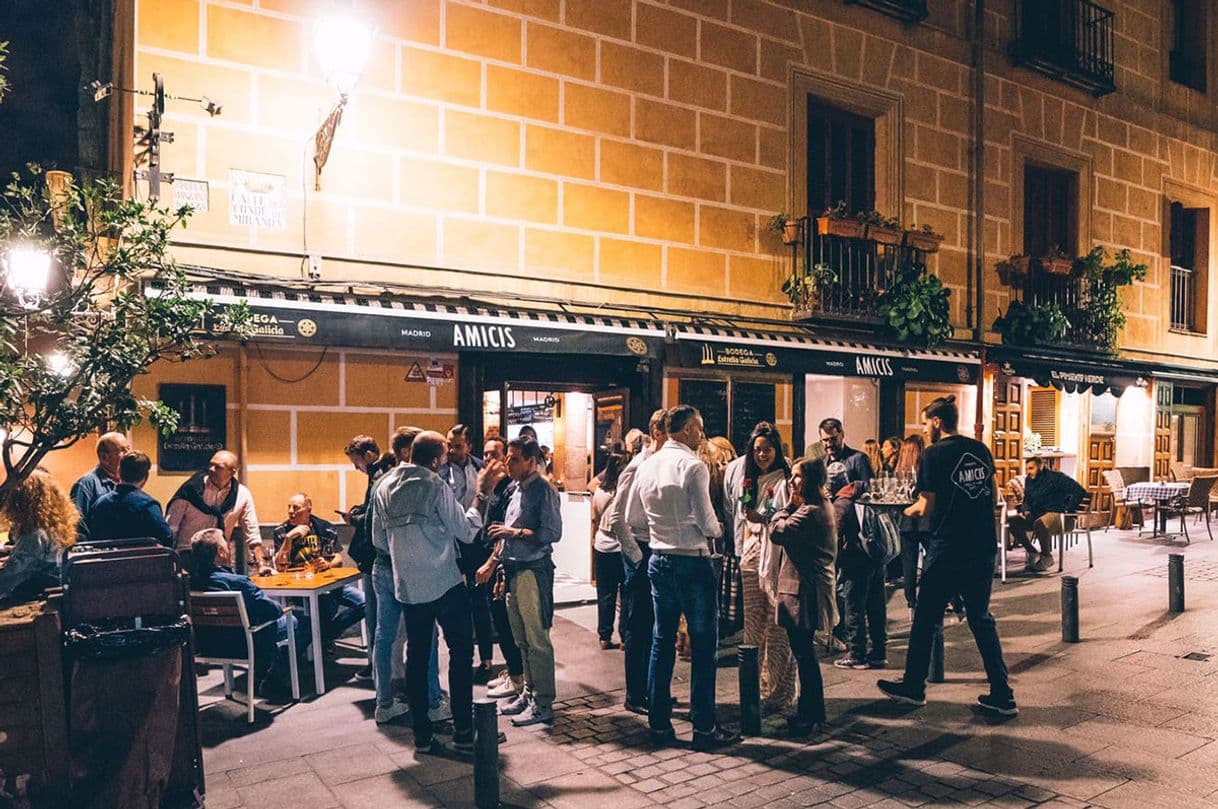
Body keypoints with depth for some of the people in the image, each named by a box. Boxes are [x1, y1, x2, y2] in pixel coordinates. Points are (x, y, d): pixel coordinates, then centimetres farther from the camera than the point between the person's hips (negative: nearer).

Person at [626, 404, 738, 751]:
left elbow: (632, 518, 12)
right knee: (703, 644, 3)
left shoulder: (647, 465, 6)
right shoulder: (692, 465, -14)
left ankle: (659, 723, 21)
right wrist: (717, 529, 6)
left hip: (659, 560, 7)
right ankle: (704, 727, 9)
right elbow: (707, 523, -15)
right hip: (693, 562, -6)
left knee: (662, 642, 13)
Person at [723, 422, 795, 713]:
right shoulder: (742, 476, 13)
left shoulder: (786, 478, -5)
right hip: (750, 556, 5)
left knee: (777, 626, -2)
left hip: (777, 558, -5)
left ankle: (779, 693, 7)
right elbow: (732, 511, 22)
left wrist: (764, 519, -19)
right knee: (752, 624, 9)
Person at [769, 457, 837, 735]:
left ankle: (812, 716, 7)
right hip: (808, 589, 11)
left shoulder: (810, 511, -19)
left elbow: (777, 532, -19)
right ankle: (810, 711, 27)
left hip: (803, 591, -11)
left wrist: (789, 504, -8)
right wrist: (792, 505, 2)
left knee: (804, 652, -2)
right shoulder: (822, 506, 15)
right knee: (803, 651, 17)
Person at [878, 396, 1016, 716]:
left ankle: (913, 687, 19)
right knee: (981, 619, 15)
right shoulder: (981, 450, 8)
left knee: (925, 619, 8)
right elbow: (992, 494, 18)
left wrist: (910, 510, 9)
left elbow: (927, 506, -10)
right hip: (983, 547, 6)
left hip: (948, 550, -6)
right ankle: (1002, 695, 15)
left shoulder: (934, 454, -11)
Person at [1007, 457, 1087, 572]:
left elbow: (1080, 491, -16)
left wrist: (1068, 509, -18)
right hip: (1036, 515, 8)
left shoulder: (1056, 477, -9)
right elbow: (1026, 500, 26)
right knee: (1012, 522, -13)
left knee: (1039, 523, -39)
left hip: (1056, 514, -8)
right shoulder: (1029, 480, 13)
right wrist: (1026, 510, 4)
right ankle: (1032, 553, -1)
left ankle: (1047, 557, -14)